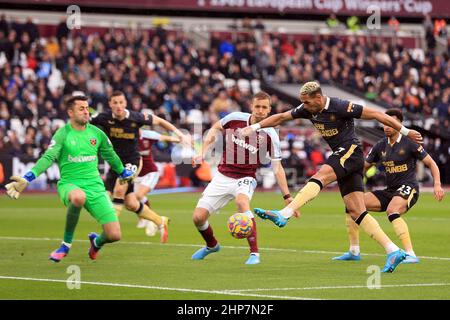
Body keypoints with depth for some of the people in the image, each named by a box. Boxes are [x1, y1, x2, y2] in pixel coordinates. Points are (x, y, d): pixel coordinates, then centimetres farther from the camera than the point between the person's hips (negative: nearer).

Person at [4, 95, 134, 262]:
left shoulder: (97, 133, 8)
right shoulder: (62, 134, -4)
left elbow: (110, 156, 25)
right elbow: (48, 158, -15)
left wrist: (124, 173, 38)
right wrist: (26, 179, -29)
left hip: (94, 185, 4)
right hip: (69, 185, -4)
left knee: (114, 235, -9)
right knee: (78, 197, -44)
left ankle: (97, 242, 33)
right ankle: (66, 243, -19)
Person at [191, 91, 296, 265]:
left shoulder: (270, 134, -13)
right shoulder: (235, 118, -8)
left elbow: (277, 168, -8)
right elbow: (215, 128, 13)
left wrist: (287, 197, -12)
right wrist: (202, 153, 4)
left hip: (245, 179, -3)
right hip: (222, 177, 3)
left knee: (241, 202, -38)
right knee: (198, 217, -4)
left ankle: (254, 253, -31)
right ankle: (212, 245, 32)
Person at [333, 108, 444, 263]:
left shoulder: (408, 143, -7)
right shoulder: (380, 146, 9)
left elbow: (431, 163, -4)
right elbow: (364, 166, 18)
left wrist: (437, 185, -17)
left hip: (408, 188, -7)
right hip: (389, 191, 7)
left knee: (392, 211, -38)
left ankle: (410, 254, -38)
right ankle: (354, 252, 4)